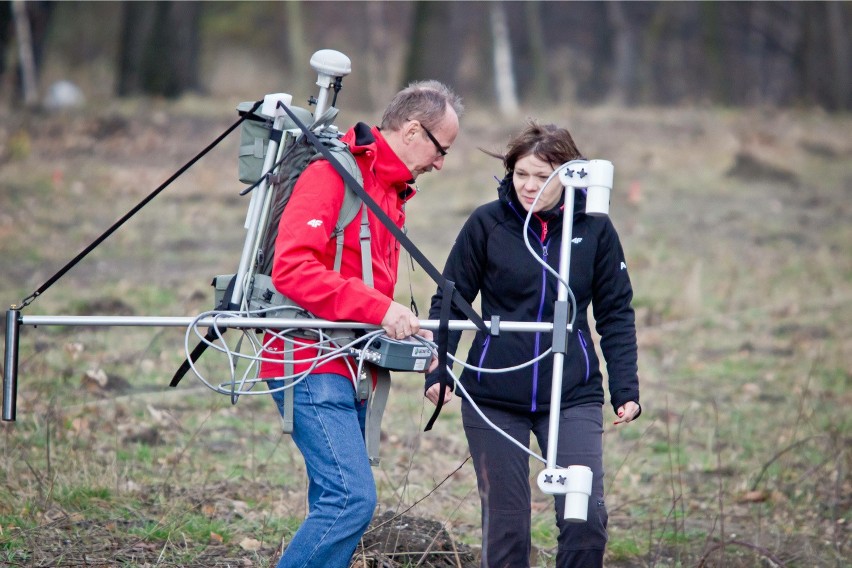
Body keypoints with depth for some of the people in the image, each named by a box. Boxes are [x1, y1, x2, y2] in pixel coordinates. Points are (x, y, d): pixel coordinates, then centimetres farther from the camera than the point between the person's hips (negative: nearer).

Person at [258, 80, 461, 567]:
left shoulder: (392, 193, 20)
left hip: (352, 371, 10)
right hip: (314, 365, -10)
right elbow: (291, 268, -22)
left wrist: (406, 330, 9)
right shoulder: (332, 175, -11)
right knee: (353, 498, -19)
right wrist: (379, 309, -24)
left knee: (336, 506, 7)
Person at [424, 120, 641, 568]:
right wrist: (437, 370, -7)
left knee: (586, 514, -11)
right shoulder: (486, 223, -3)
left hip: (573, 396, 0)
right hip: (494, 397, 0)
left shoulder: (594, 229, -1)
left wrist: (626, 390, 1)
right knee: (504, 522, 4)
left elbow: (615, 315, 6)